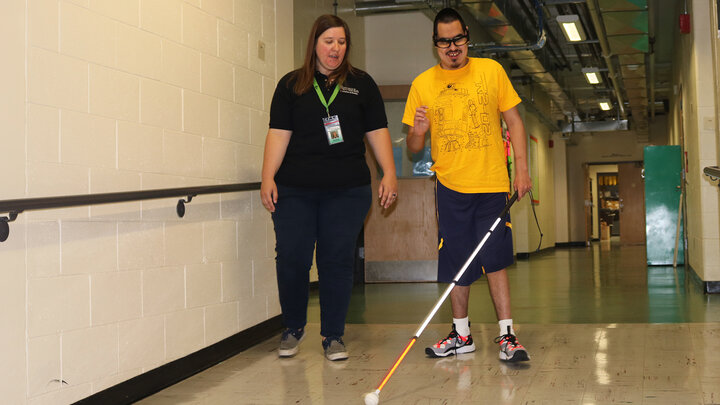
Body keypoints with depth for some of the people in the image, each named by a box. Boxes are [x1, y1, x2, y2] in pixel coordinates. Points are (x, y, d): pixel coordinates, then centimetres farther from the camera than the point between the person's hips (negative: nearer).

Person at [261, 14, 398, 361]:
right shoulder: (291, 85, 10)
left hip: (347, 190, 0)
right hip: (294, 190, 0)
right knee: (291, 259, -1)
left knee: (337, 262, 1)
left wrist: (389, 173, -1)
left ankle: (333, 336, 13)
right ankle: (293, 328, 21)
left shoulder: (361, 84, 12)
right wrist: (268, 178, -6)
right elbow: (279, 133, 4)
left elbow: (377, 132, 10)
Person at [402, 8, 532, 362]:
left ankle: (506, 335, 4)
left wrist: (521, 169, -1)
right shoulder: (422, 84, 5)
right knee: (457, 263, 6)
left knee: (495, 262, -4)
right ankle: (461, 335, 20)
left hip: (492, 185, -1)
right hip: (450, 186, 1)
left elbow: (514, 122, 7)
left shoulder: (491, 70, 4)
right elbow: (413, 149, 8)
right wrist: (418, 132, -15)